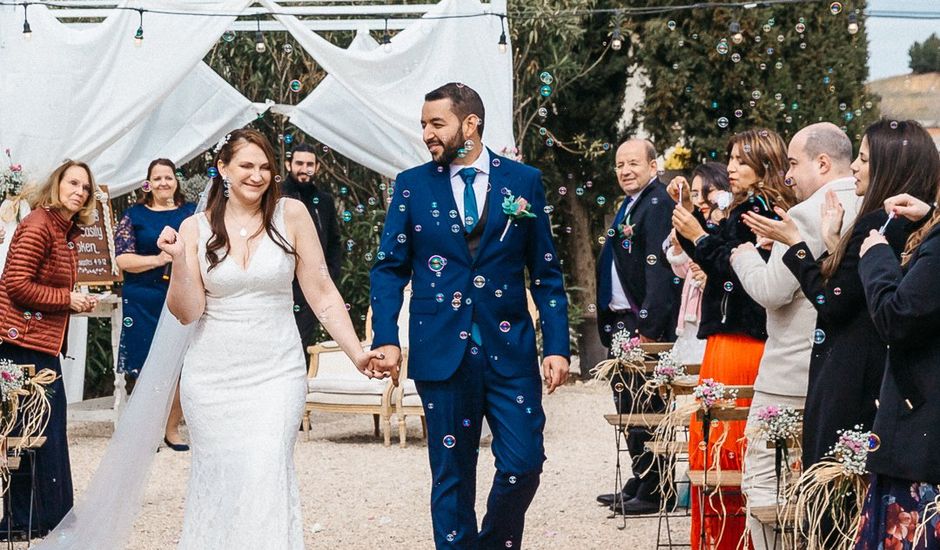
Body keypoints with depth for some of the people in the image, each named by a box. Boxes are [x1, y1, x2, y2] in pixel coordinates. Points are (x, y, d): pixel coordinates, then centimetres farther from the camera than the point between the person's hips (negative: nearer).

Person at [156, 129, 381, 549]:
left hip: (276, 372, -1)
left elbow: (322, 293, 1)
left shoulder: (291, 215, -2)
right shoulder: (196, 228, 2)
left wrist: (357, 353, -5)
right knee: (216, 481, 6)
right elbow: (187, 313, -1)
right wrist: (178, 260, -15)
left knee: (266, 478, -14)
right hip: (212, 374, 2)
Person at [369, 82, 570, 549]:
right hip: (442, 352, 0)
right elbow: (389, 268, 6)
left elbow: (546, 274, 5)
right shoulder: (413, 186, 5)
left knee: (523, 465, -3)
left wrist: (557, 346, -2)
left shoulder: (524, 182, 4)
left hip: (510, 350, 0)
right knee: (451, 474, 5)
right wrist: (385, 338, -7)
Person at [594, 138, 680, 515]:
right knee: (628, 403, 15)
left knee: (644, 406, -5)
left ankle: (653, 492, 2)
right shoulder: (630, 206, 17)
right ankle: (639, 483, 25)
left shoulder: (658, 205, -13)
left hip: (645, 322, -10)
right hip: (622, 321, 10)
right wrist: (611, 322, 13)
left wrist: (647, 330, -23)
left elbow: (659, 270, -20)